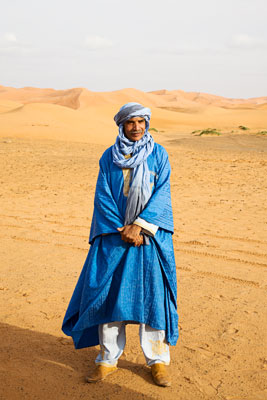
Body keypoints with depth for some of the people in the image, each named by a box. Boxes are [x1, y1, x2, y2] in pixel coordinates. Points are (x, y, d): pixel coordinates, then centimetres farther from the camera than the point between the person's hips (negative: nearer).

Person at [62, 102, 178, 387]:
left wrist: (139, 225, -16)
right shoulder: (109, 157, 5)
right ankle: (108, 358, 16)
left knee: (151, 291, -2)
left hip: (149, 233, -1)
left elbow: (162, 193, -5)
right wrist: (121, 230, -12)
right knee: (109, 292, 1)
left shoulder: (159, 155, 3)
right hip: (114, 233, 1)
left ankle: (157, 359, 13)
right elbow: (103, 196, -1)